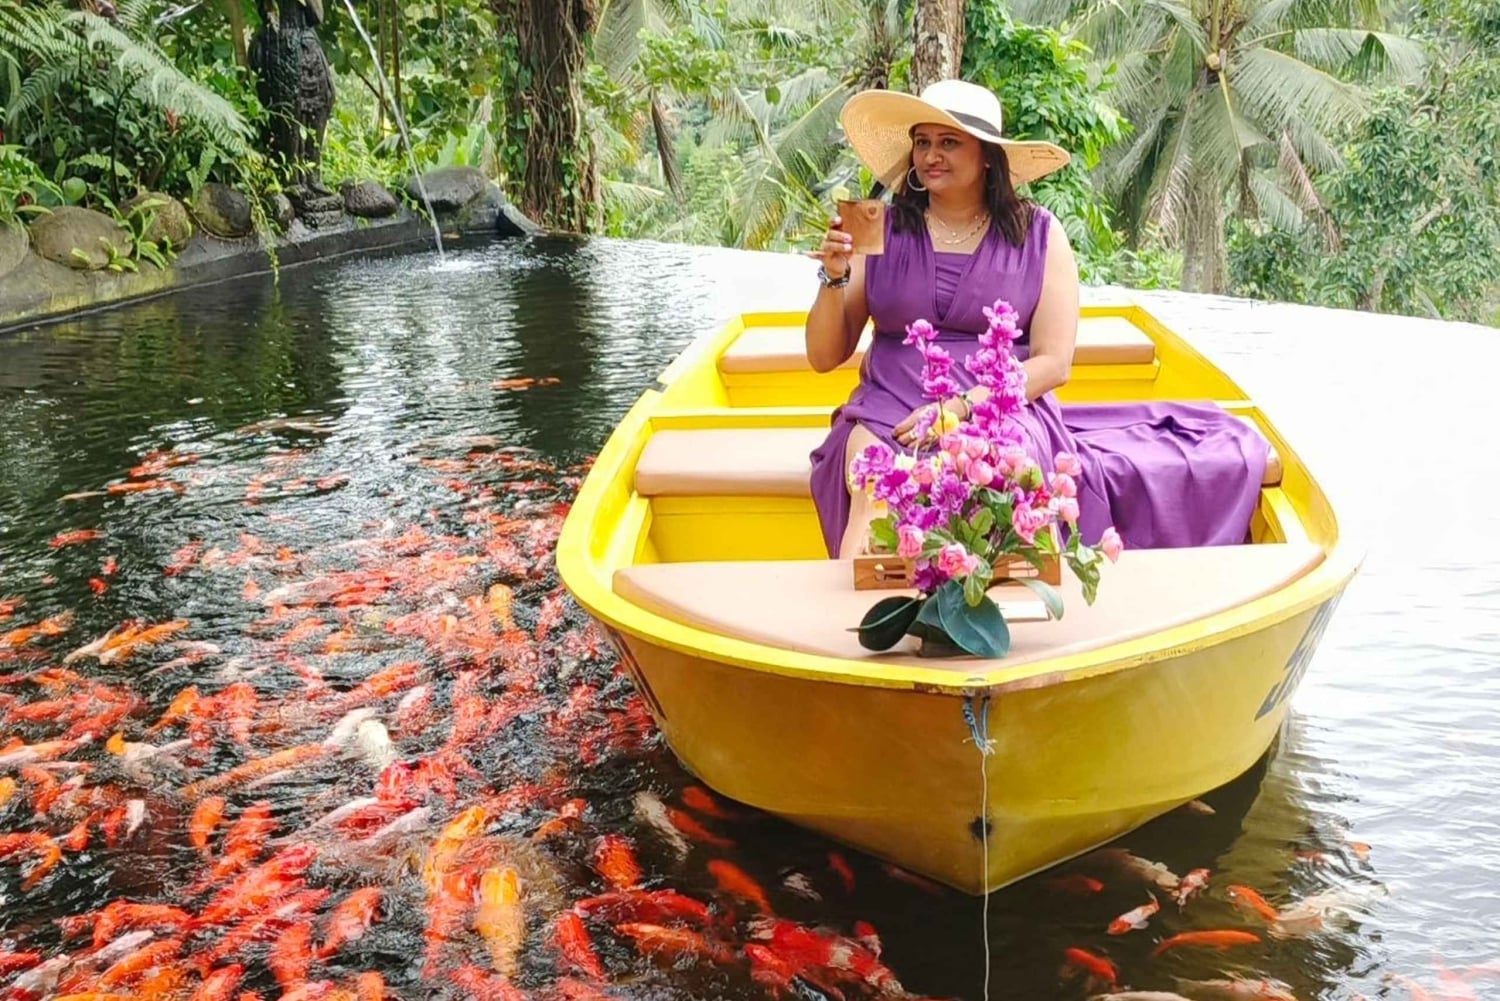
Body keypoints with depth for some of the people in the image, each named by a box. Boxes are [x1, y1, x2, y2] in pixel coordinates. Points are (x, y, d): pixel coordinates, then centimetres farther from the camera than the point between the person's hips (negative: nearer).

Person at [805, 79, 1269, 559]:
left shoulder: (1039, 235, 7)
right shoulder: (882, 231, 8)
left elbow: (1053, 363, 0)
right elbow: (824, 357, 8)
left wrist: (962, 406, -13)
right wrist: (835, 277, -10)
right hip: (891, 410, 0)